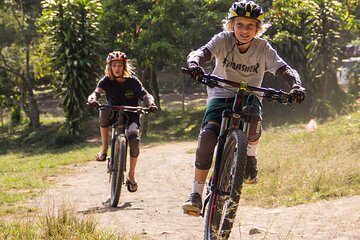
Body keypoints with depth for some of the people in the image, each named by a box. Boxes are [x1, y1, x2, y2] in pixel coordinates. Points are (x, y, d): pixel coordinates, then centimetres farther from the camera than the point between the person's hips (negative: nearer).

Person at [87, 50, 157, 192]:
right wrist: (92, 99, -46)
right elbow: (97, 92, -22)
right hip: (114, 116, 0)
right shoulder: (107, 81, -6)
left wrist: (151, 104, -37)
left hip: (131, 117, 0)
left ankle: (131, 175, -9)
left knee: (134, 139, -30)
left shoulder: (132, 81, -6)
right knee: (104, 111, -35)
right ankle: (104, 148, -22)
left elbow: (145, 95, -14)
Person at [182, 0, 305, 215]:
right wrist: (194, 63, -51)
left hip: (249, 96, 0)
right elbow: (201, 53, -26)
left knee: (253, 120, -37)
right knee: (207, 135, -26)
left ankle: (250, 157, -4)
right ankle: (197, 194, -18)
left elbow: (285, 70, -17)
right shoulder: (223, 40, -11)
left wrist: (296, 85, -39)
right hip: (220, 95, 0)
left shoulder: (263, 48, -9)